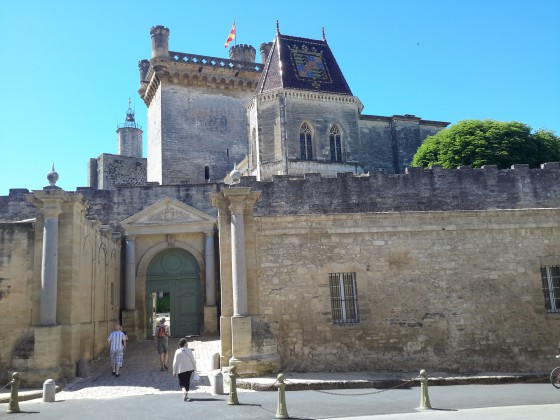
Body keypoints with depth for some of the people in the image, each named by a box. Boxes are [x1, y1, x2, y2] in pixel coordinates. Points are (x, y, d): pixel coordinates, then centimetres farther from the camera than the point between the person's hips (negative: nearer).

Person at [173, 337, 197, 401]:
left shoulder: (177, 352, -8)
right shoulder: (189, 351, -8)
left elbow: (175, 362, -6)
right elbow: (193, 360, -3)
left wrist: (174, 372, 2)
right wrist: (194, 368, 11)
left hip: (180, 370, 0)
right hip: (189, 369, 0)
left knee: (182, 383, 11)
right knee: (187, 382, 15)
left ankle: (185, 392, -14)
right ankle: (186, 395, 17)